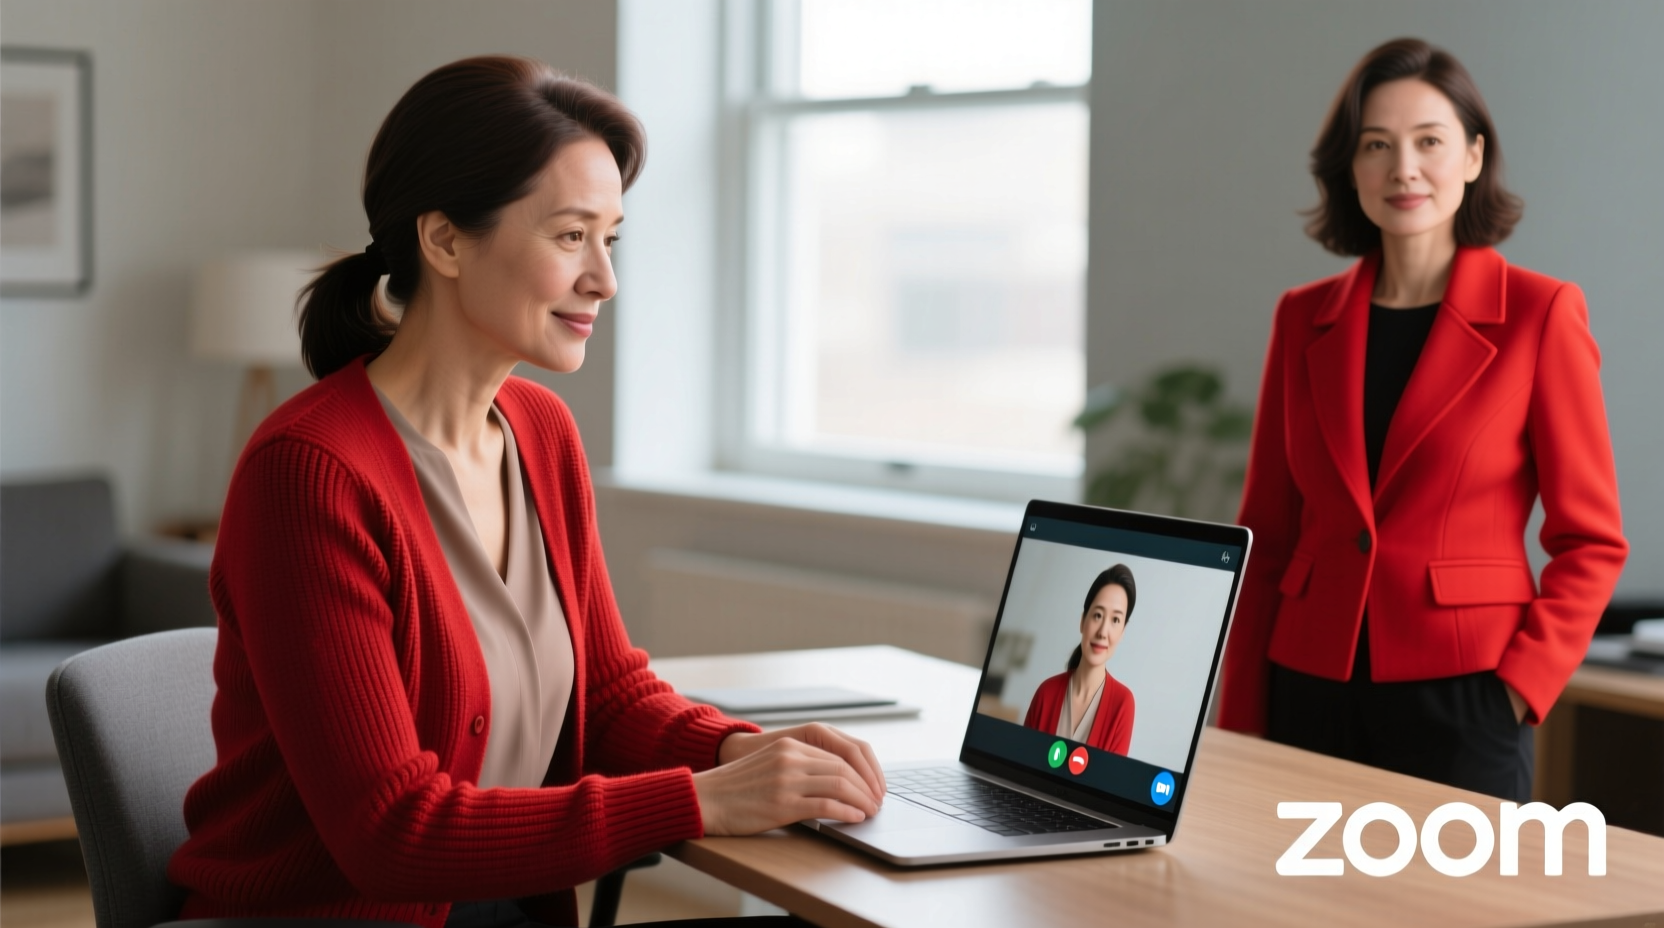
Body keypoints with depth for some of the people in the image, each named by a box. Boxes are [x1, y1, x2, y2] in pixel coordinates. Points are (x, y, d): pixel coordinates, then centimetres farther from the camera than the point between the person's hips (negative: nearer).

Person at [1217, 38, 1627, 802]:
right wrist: (1241, 729, 4)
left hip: (1458, 705, -3)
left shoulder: (1539, 315, -4)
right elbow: (1267, 536, 9)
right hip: (1312, 699, 4)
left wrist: (1517, 688, -13)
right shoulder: (1304, 319, 7)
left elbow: (1590, 542, -3)